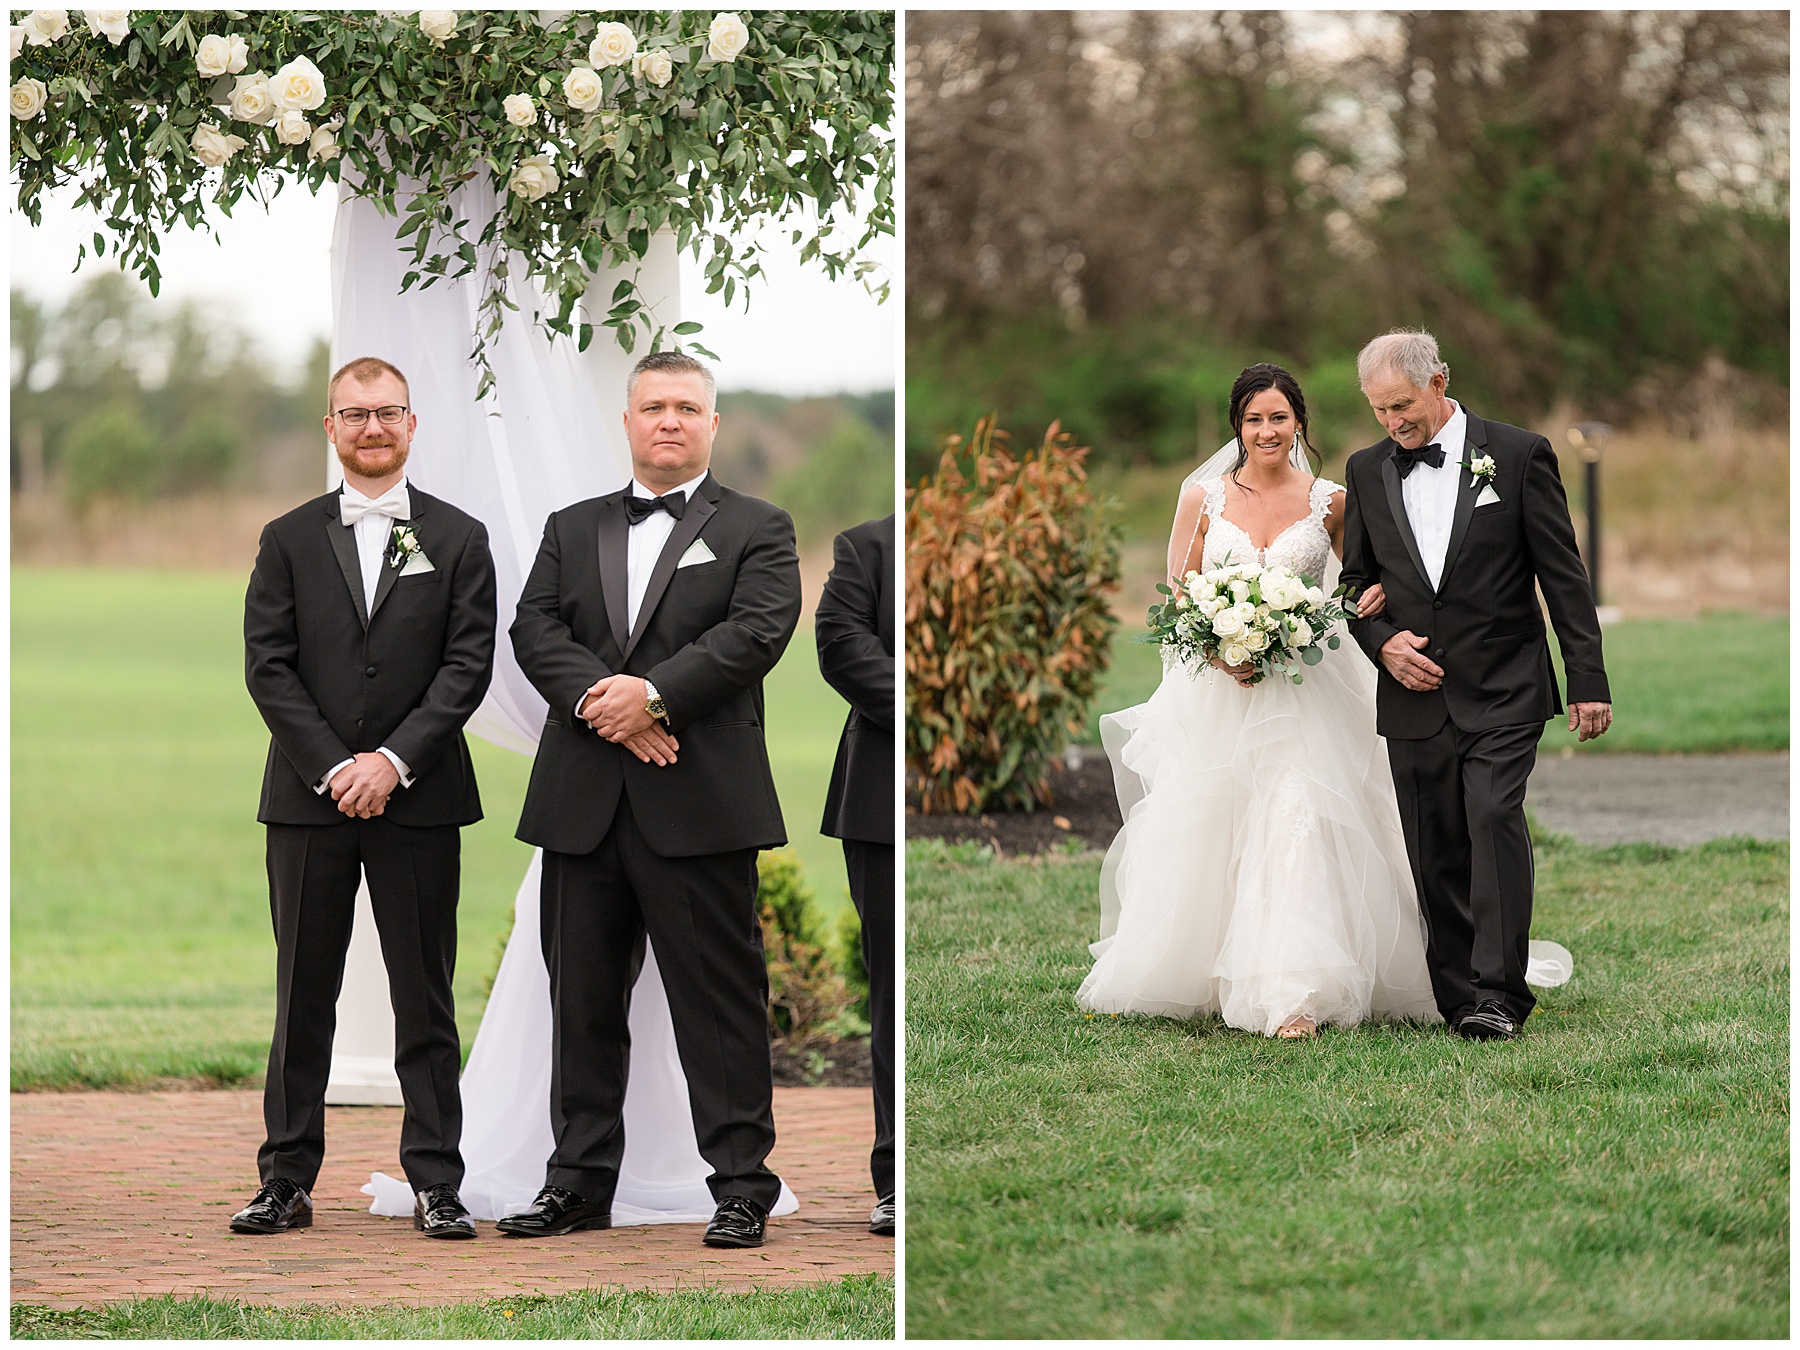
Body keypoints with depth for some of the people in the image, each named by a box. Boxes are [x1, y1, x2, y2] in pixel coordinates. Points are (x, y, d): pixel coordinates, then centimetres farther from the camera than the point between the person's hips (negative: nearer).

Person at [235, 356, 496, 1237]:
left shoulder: (458, 540, 6)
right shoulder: (289, 540, 8)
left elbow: (469, 663, -2)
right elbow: (267, 666, 1)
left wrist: (395, 759, -12)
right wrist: (333, 768, -10)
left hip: (417, 800, -1)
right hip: (308, 800, 1)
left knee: (424, 1000, 1)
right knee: (302, 998, 3)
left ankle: (435, 1185, 4)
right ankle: (287, 1181, 7)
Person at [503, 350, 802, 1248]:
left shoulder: (756, 529, 7)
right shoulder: (572, 530, 18)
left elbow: (757, 630, -8)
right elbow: (534, 629, 5)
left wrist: (654, 694, -18)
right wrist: (598, 700, -13)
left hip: (700, 802, -4)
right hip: (584, 802, 4)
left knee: (718, 996, -3)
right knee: (582, 996, 7)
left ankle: (741, 1182, 2)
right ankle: (579, 1180, 14)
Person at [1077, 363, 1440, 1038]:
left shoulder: (1331, 502, 4)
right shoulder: (1203, 497, 4)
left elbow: (1368, 578, 16)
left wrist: (1376, 596, -8)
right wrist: (1219, 650, -13)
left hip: (1306, 695, -1)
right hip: (1218, 693, 1)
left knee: (1297, 827, -14)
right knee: (1201, 835, 4)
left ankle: (1293, 996, -17)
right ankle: (1184, 974, 22)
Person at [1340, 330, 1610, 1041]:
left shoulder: (1518, 455, -1)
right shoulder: (1367, 471, 9)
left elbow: (1563, 575, -1)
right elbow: (1355, 579, 17)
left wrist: (1588, 681, -4)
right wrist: (1383, 642, -4)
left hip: (1502, 691, -4)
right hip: (1413, 695, 4)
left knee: (1494, 819, -18)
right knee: (1434, 850, 2)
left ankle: (1499, 991, -16)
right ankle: (1459, 995, 8)